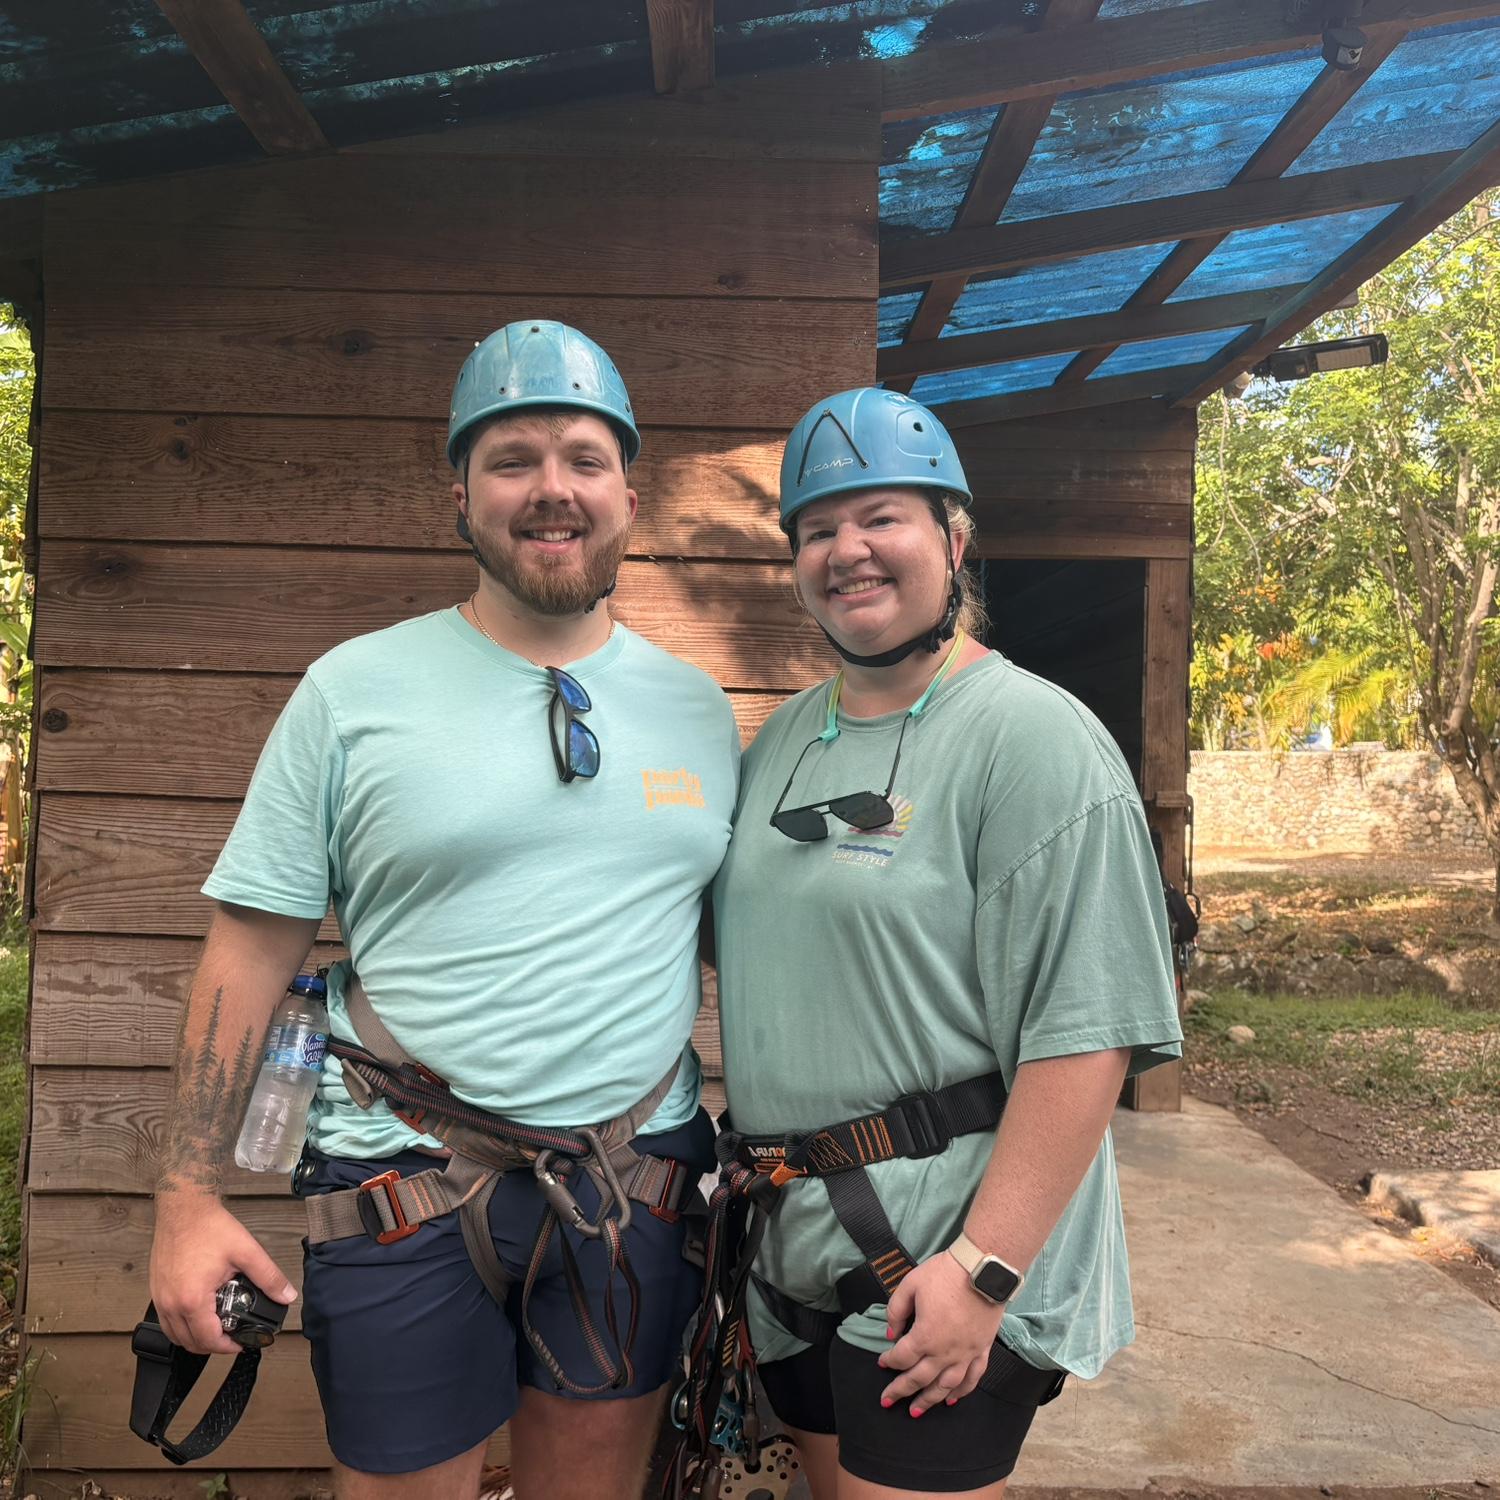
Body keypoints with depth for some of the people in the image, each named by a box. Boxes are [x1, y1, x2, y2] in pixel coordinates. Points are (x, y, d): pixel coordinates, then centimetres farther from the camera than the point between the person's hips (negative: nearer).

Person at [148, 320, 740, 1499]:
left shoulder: (699, 708, 4)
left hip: (638, 1186, 3)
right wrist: (189, 1198, -6)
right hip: (405, 1187, -3)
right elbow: (254, 948, -4)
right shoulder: (354, 690, -6)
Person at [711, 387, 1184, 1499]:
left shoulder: (1035, 738, -15)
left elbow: (1086, 1031, -20)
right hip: (795, 1242, 7)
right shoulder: (787, 737, 9)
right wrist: (757, 1175, 11)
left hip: (944, 1248, -7)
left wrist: (984, 1270, -22)